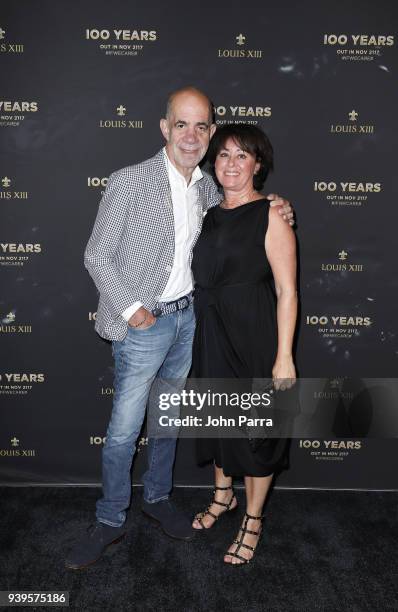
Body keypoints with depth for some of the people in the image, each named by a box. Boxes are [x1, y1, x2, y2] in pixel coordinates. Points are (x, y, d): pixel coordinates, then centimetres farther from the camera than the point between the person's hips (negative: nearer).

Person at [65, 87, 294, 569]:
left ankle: (157, 497, 38)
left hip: (188, 316, 6)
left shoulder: (208, 187, 4)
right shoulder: (129, 182, -14)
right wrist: (131, 309, -16)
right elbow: (96, 256, -10)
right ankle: (110, 520, 23)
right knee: (123, 430, 2)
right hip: (143, 325, -5)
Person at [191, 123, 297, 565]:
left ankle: (253, 520, 26)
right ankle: (223, 494, 43)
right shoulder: (209, 215, 8)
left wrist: (284, 357, -18)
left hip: (253, 337, -6)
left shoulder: (270, 216, -10)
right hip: (209, 334, 6)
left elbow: (286, 291, -14)